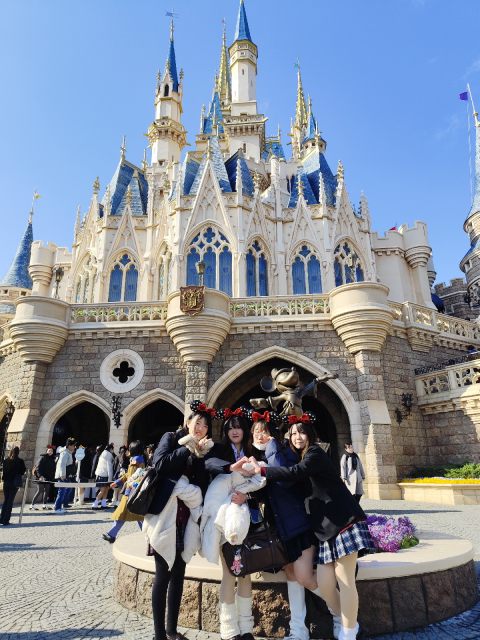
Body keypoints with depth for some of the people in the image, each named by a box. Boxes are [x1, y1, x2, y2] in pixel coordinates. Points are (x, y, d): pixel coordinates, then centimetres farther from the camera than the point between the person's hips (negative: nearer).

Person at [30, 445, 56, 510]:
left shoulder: (52, 459, 13)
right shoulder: (43, 457, -7)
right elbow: (38, 467, -14)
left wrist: (53, 477, 8)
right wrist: (40, 476, -23)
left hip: (49, 478, 7)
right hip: (42, 477, -7)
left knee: (47, 491, 9)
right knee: (40, 491, -6)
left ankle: (45, 505, 18)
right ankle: (32, 505, 2)